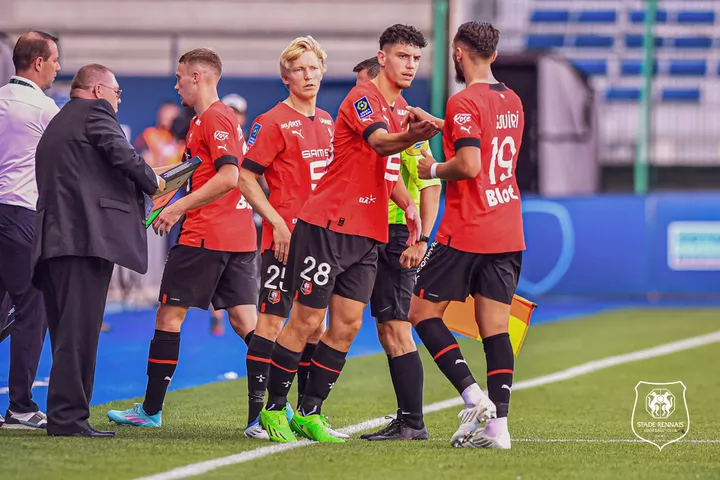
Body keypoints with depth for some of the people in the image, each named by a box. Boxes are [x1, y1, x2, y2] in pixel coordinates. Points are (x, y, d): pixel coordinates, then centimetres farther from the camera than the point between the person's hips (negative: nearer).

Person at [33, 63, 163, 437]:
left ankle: (63, 417, 10)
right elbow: (122, 155, -13)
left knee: (67, 333, 10)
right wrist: (152, 182, 3)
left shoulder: (55, 126, 28)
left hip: (54, 237, 9)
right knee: (79, 332, -11)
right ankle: (68, 417, -14)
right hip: (88, 235, -9)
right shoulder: (95, 112, 0)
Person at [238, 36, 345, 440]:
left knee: (316, 322, 9)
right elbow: (246, 178, -9)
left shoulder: (327, 122, 13)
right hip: (285, 237, -7)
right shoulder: (274, 122, -8)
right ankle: (257, 417, -5)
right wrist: (277, 222, -16)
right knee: (272, 319, -7)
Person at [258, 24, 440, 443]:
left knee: (347, 325, 4)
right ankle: (274, 409, 7)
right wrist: (411, 136, -52)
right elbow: (380, 143, -32)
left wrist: (409, 204, 13)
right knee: (307, 321, -4)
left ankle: (311, 413, 11)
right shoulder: (363, 99, -11)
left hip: (369, 235, 8)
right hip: (328, 227, -8)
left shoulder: (399, 108, 16)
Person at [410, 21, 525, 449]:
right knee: (496, 327, 5)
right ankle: (497, 424, -2)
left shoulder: (465, 102, -12)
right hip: (509, 234, 7)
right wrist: (438, 124, 34)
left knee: (422, 311, 5)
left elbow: (469, 165, -23)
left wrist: (434, 170, -5)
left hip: (465, 234, -7)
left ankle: (474, 396, -8)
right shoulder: (513, 102, 12)